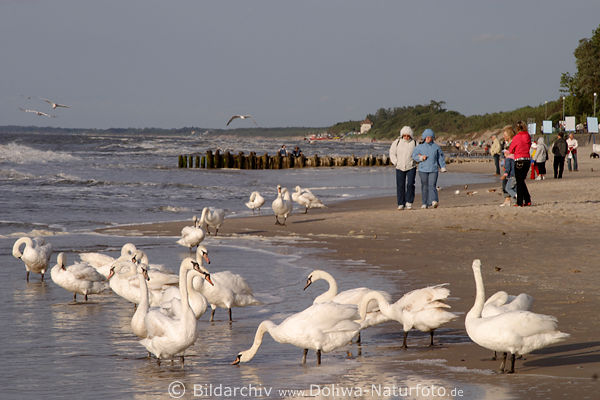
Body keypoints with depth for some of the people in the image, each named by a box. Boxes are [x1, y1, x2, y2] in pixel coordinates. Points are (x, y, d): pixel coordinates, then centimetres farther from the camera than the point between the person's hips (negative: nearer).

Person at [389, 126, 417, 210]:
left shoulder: (414, 143, 2)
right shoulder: (397, 142, 3)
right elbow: (392, 153, 8)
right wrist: (396, 162, -4)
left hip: (411, 167, -1)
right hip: (400, 168, 1)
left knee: (410, 184, -12)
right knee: (400, 186, 0)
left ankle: (409, 203, -4)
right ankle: (401, 204, 6)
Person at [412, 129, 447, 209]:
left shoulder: (436, 147, 7)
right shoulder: (420, 147, 7)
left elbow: (440, 158, 12)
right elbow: (414, 156, 8)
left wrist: (443, 167, 9)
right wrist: (421, 157, -10)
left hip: (433, 170, -1)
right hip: (423, 170, 1)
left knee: (432, 185, -14)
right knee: (424, 186, 4)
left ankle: (434, 202, -26)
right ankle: (425, 203, 12)